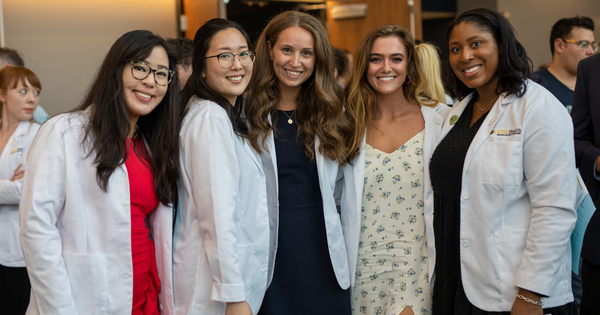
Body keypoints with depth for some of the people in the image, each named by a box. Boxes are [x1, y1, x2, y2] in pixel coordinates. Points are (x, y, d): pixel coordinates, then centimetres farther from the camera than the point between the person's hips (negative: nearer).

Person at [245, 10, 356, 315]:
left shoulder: (330, 113, 7)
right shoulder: (248, 113, -1)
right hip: (272, 253, -2)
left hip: (324, 252, 2)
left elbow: (343, 187, 7)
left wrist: (352, 256, 2)